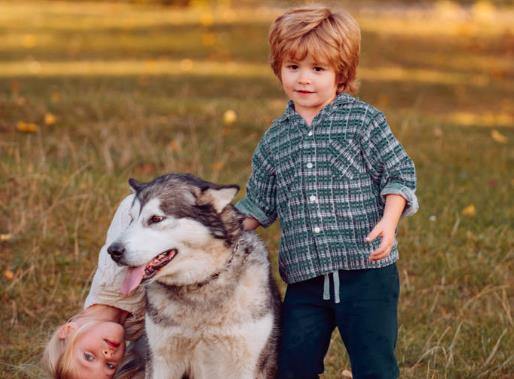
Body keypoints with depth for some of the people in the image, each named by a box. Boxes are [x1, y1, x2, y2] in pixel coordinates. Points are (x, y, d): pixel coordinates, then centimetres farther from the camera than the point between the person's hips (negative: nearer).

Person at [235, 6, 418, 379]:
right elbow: (259, 204, 19)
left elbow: (399, 173, -2)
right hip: (305, 277, 4)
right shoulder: (275, 139, 11)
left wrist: (388, 221, -17)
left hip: (366, 269, -4)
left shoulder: (364, 120, -2)